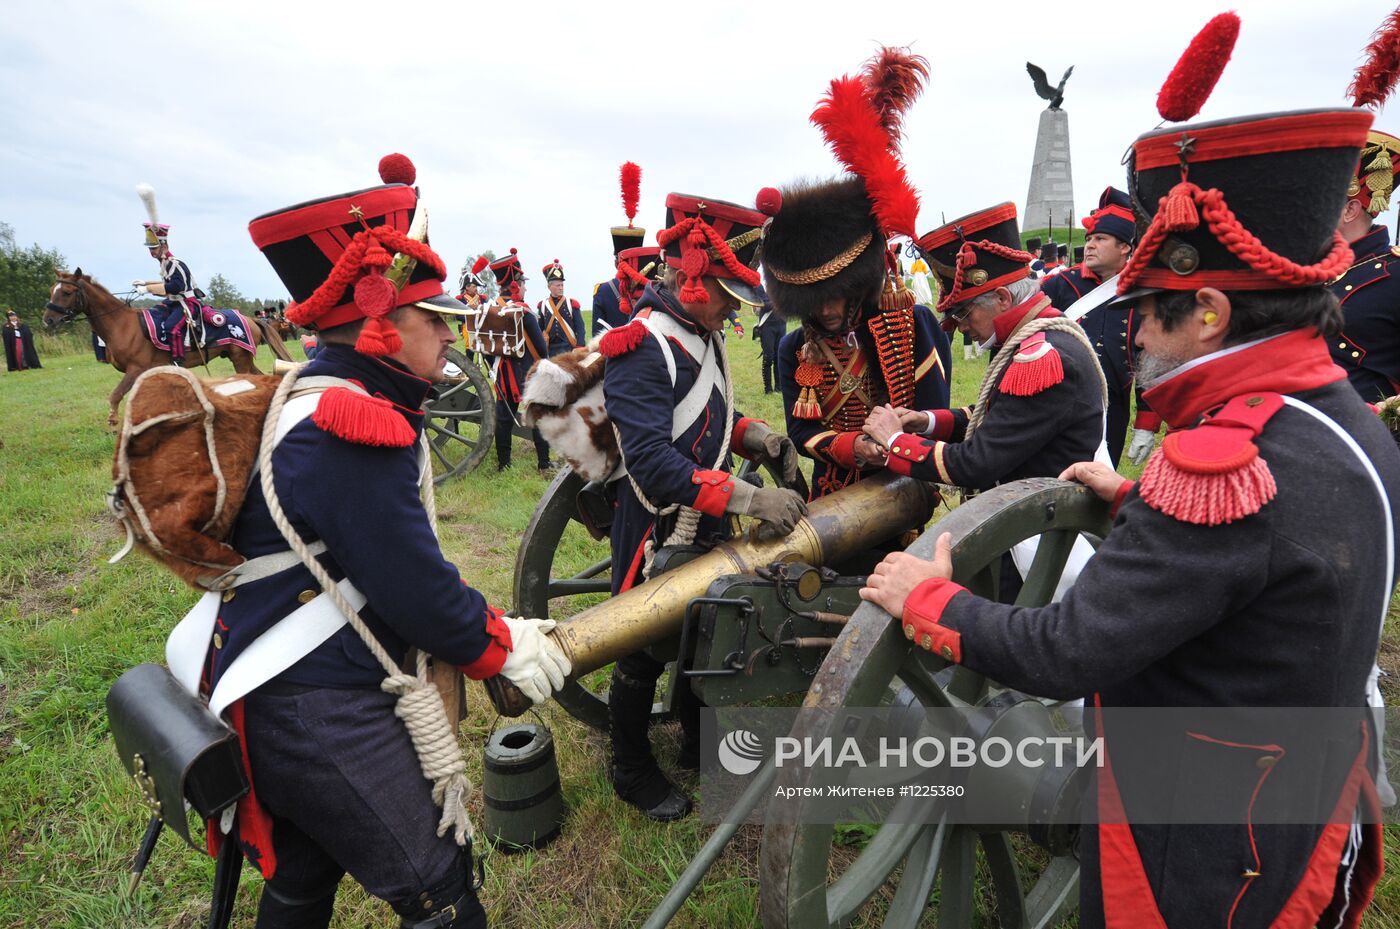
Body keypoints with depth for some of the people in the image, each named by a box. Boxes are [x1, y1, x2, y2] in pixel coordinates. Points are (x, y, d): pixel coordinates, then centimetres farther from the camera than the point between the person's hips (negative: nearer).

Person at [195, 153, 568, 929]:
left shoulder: (321, 400, 7)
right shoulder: (354, 431, -25)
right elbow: (412, 585, -22)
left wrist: (483, 625, 11)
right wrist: (503, 646, -7)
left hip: (278, 698, 10)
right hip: (321, 716, -10)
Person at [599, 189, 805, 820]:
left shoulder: (703, 334, 5)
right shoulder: (642, 345, -24)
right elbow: (651, 463, -32)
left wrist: (756, 436, -4)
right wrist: (749, 498, -35)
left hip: (707, 531, 9)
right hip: (656, 538, -8)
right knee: (644, 654, 11)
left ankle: (699, 743, 47)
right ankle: (632, 771, 36)